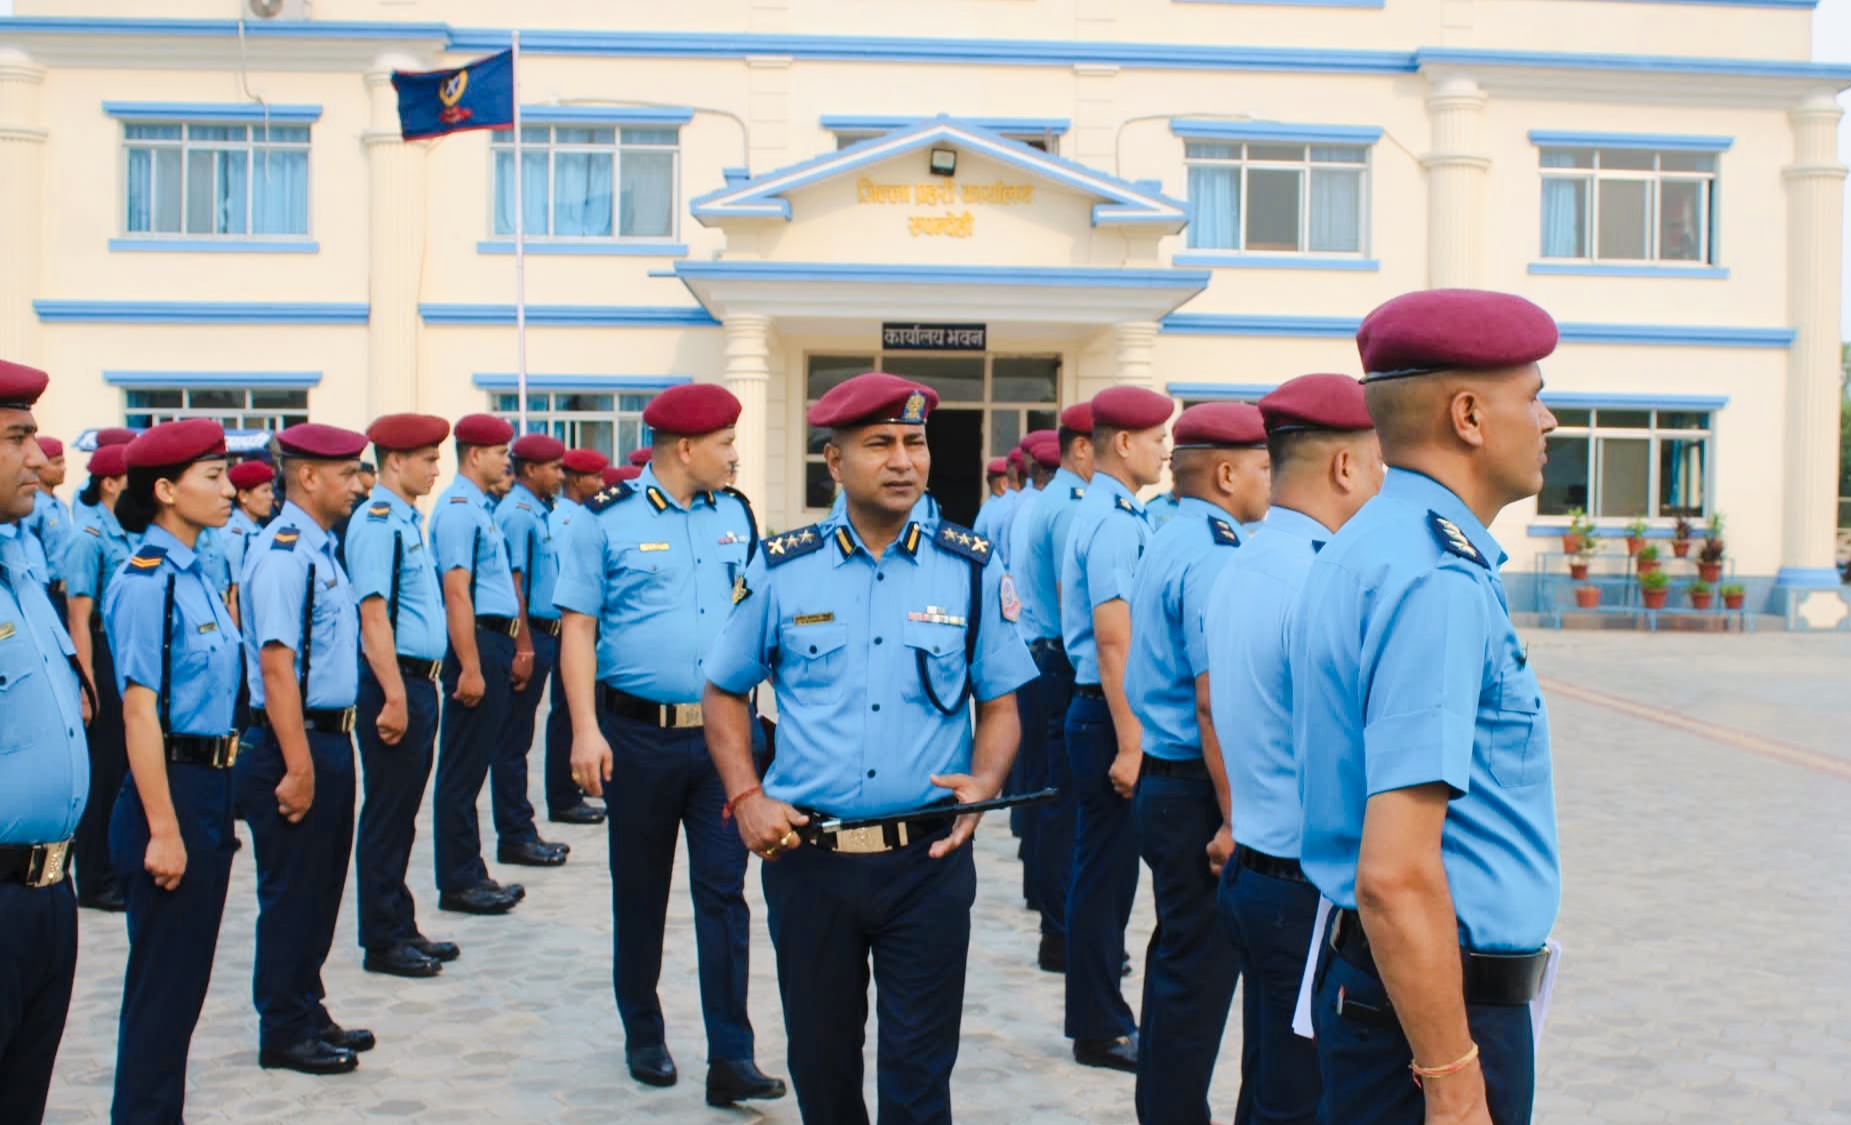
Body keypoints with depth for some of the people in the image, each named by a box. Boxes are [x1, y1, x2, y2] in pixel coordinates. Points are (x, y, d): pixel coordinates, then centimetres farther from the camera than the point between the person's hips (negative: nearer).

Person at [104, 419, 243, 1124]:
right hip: (172, 789, -9)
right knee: (164, 985, 2)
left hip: (209, 786, 9)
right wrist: (163, 829, -21)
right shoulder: (147, 581, -17)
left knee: (183, 981, 18)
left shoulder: (196, 574, 9)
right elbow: (139, 708, -20)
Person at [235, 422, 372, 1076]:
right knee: (291, 893, 2)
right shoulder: (282, 554, -18)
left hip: (331, 737, 10)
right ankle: (284, 1033, 14)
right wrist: (297, 765, -25)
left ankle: (308, 1012, 30)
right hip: (296, 743, -10)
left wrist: (327, 752, 18)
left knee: (321, 889, 18)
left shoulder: (320, 548, 12)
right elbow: (276, 665, -24)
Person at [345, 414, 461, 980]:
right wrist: (394, 698, -24)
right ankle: (382, 941, 10)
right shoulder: (377, 522, -16)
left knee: (403, 811, 16)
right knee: (387, 815, 0)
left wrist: (419, 690, 17)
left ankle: (401, 927, 26)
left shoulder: (408, 520, 13)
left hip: (420, 681, 9)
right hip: (393, 682, -9)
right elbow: (374, 615, -21)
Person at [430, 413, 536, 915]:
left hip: (494, 642, 10)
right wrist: (470, 668, -23)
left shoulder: (480, 506, 16)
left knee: (473, 766, 14)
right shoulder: (459, 507, -14)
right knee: (462, 770, -3)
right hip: (475, 643, -10)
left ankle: (470, 874, 21)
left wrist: (515, 648, 19)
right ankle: (458, 883, 3)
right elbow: (457, 592, -20)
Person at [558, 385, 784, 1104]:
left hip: (723, 730, 2)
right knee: (640, 891, 11)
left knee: (723, 890, -1)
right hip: (640, 733, -2)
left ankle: (731, 1058, 2)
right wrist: (585, 730, -13)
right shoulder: (607, 519, -4)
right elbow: (578, 626, -5)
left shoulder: (735, 514, 8)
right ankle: (643, 1035, 28)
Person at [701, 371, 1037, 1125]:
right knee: (820, 1060, 15)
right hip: (808, 857, 1)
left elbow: (1000, 707, 7)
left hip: (928, 860, 0)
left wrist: (985, 780, -13)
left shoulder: (971, 571, 1)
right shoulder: (781, 570, 1)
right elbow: (725, 693, 10)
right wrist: (746, 796, -4)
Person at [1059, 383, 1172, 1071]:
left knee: (1107, 864, 17)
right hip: (1109, 712, -10)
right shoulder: (1113, 521, -17)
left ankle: (1099, 1007, 29)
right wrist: (1128, 744, -23)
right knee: (1106, 867, -1)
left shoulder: (1109, 513, 14)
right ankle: (1099, 1031, 9)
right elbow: (1113, 641, -22)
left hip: (1105, 709, 10)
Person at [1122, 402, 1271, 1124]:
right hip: (1196, 793, -10)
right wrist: (1234, 823, -22)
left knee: (1177, 959, 20)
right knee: (1199, 975, -1)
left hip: (1163, 785, 10)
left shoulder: (1168, 543, 13)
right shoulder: (1212, 558, -19)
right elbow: (1214, 704, -25)